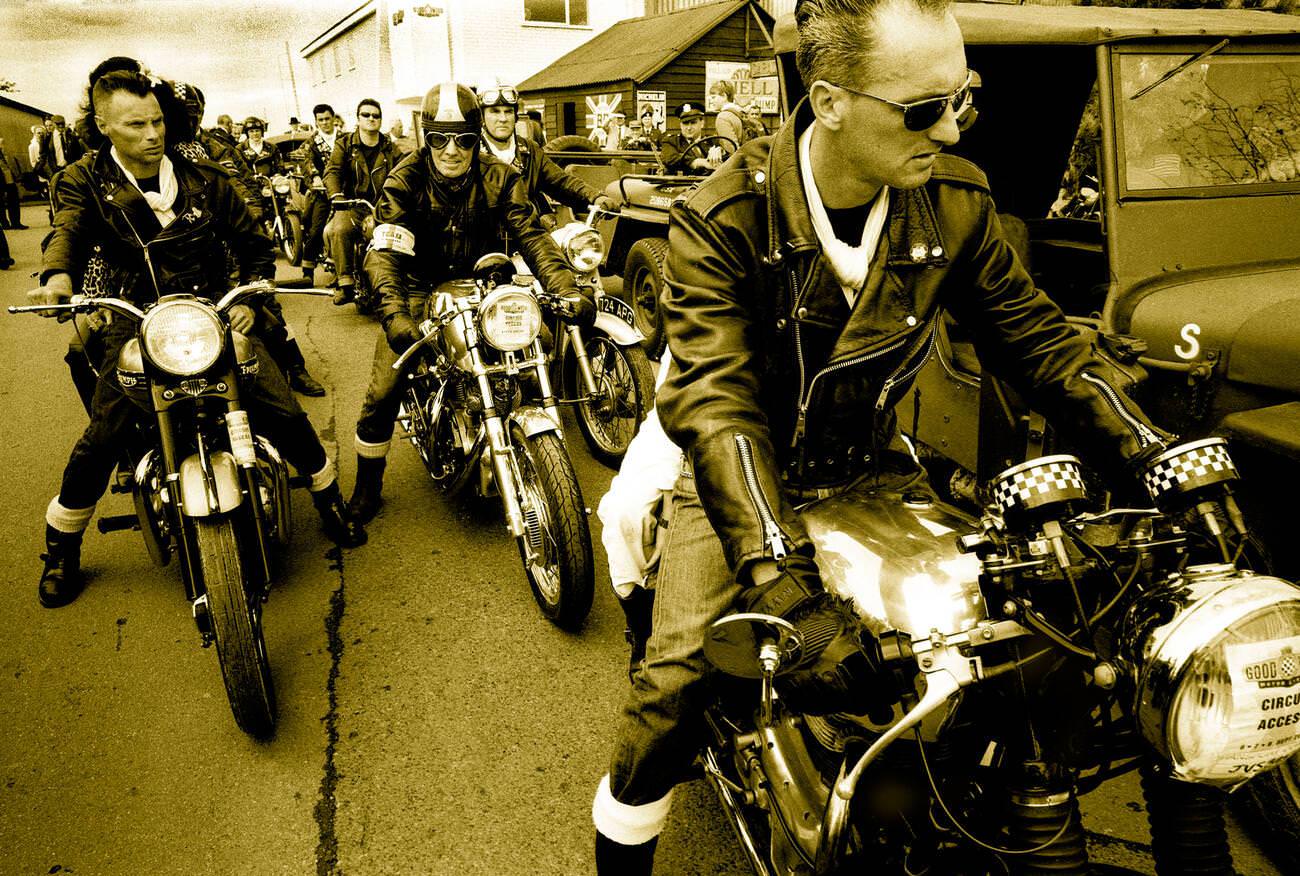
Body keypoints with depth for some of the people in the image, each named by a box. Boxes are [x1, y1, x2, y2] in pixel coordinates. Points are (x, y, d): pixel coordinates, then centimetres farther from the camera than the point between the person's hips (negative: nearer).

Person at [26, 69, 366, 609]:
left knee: (283, 411, -9)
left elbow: (255, 246, 13)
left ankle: (329, 498, 17)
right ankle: (61, 550, 14)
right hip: (136, 323, -1)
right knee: (100, 440, -9)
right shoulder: (85, 182, 3)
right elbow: (69, 230, -17)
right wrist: (58, 275, -40)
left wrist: (248, 298, -5)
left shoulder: (204, 180, 6)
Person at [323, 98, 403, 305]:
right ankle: (346, 283, -29)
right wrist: (337, 196, -22)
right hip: (353, 207, -1)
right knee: (339, 230, -33)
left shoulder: (391, 149, 17)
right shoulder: (345, 144, 12)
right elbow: (332, 171, -2)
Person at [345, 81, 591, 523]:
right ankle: (367, 487, 13)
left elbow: (530, 235, -18)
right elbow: (385, 252, -25)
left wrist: (568, 288, -36)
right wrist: (395, 313, -44)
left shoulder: (500, 179, -8)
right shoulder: (405, 181, -14)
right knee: (383, 392, -8)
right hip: (421, 291, -1)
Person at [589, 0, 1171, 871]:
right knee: (678, 677, -17)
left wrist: (1155, 458, -13)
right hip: (745, 475, -3)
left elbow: (1037, 335, -1)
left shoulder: (956, 202, -8)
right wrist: (780, 575, -42)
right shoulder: (723, 220, -22)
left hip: (873, 468, 4)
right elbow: (715, 403, -30)